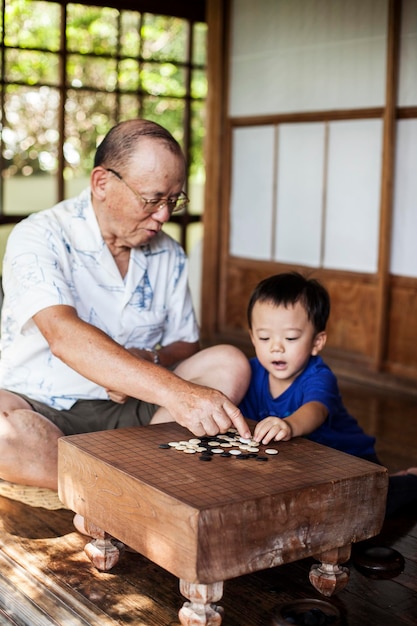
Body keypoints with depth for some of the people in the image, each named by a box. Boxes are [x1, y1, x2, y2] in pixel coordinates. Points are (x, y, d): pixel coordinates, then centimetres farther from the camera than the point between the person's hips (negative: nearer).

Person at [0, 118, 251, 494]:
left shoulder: (169, 255, 8)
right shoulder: (38, 238, -12)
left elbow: (185, 344, 16)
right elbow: (63, 335, -30)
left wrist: (150, 362, -11)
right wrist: (173, 392, -41)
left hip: (129, 408, 5)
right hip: (41, 412, -4)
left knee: (230, 364, -16)